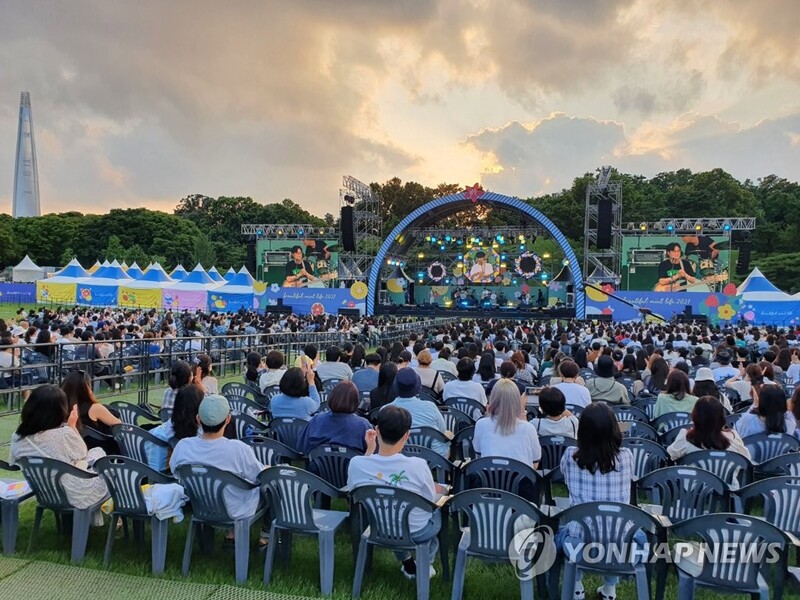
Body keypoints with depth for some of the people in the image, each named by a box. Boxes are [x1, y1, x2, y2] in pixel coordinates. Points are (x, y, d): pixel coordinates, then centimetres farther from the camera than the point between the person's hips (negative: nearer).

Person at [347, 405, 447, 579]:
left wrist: (370, 449, -4)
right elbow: (430, 501, -13)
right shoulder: (418, 465, -31)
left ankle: (408, 564, 36)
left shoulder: (355, 463, -24)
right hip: (417, 533, -3)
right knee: (443, 490, 26)